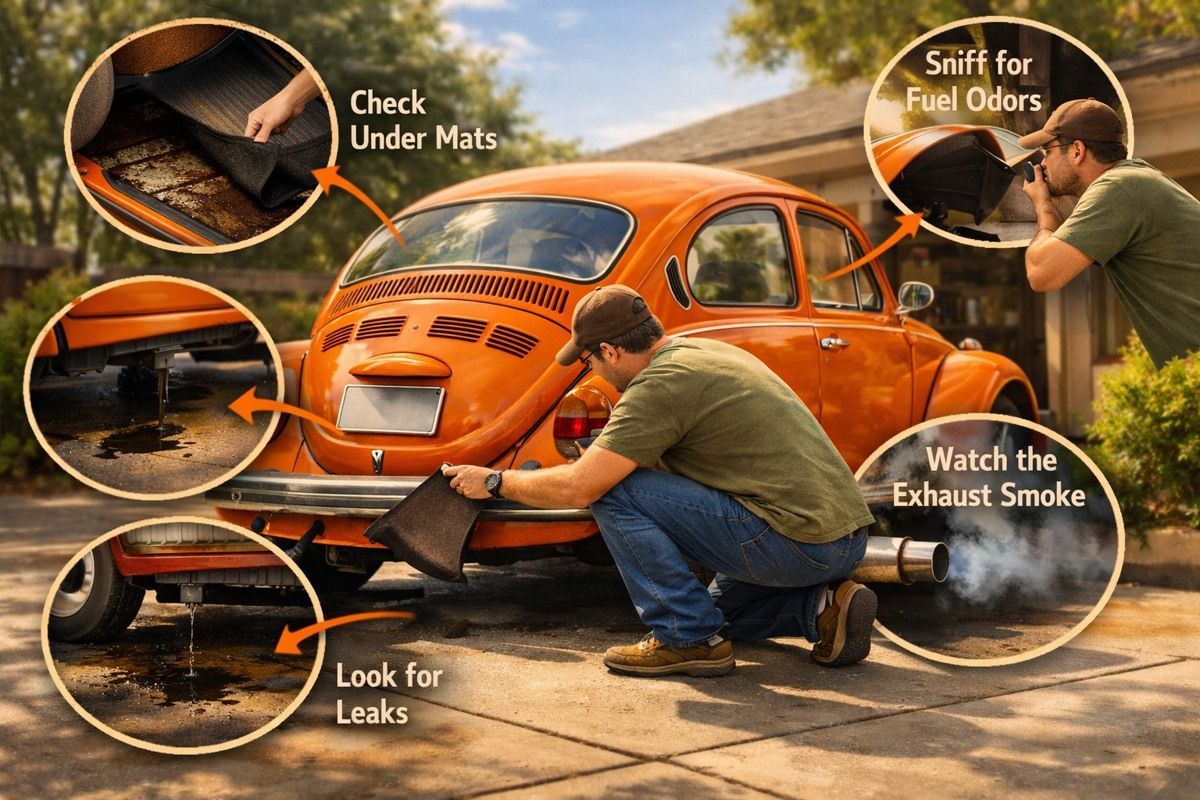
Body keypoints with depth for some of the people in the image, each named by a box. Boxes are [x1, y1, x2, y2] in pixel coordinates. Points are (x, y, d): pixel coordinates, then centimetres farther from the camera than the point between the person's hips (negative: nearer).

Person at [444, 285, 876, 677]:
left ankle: (688, 639, -4)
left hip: (796, 543, -10)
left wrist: (495, 481, 2)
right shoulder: (708, 351, 16)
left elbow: (580, 487, -12)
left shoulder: (663, 383, -13)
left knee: (615, 492, -7)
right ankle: (824, 606, 12)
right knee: (722, 608, 34)